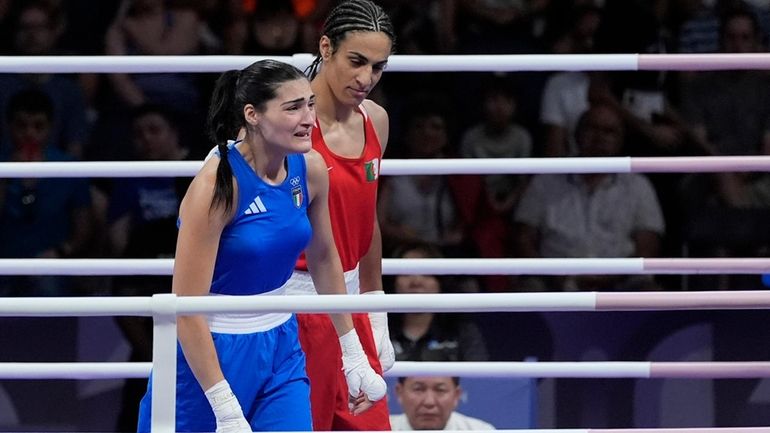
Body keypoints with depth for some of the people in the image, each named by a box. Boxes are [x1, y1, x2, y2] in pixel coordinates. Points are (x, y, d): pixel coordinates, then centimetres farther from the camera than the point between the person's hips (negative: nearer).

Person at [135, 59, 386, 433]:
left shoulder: (310, 170, -4)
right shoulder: (216, 186, -23)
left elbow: (324, 259, 14)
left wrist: (353, 357, 16)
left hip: (280, 347, 5)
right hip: (211, 351, -5)